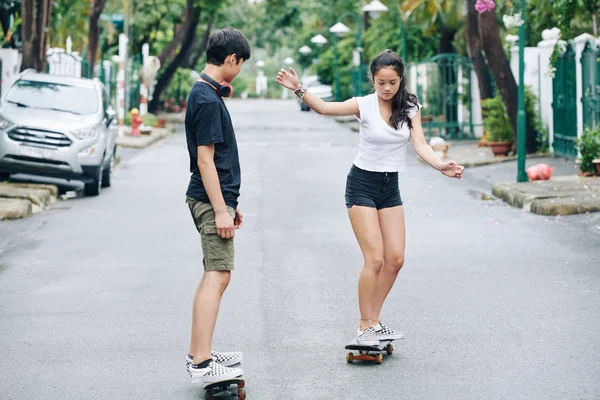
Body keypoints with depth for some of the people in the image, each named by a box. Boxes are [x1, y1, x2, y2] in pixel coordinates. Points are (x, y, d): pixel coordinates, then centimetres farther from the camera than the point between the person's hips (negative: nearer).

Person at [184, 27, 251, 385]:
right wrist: (221, 210, -21)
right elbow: (205, 159, -20)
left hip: (216, 198, 11)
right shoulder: (208, 100, -16)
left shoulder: (207, 94, 15)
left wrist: (229, 204, 24)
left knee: (214, 276, 16)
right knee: (218, 276, -12)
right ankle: (202, 364, -14)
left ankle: (199, 353, 23)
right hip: (212, 199, -11)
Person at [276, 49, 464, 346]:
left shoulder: (411, 108, 0)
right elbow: (323, 108, -23)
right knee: (375, 259, -11)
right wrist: (298, 89, -39)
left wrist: (441, 166, -27)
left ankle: (375, 320, 20)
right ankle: (365, 327, 2)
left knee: (396, 259, 4)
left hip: (391, 187, 5)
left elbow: (420, 145, -8)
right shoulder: (364, 105, -11)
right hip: (362, 184, -5)